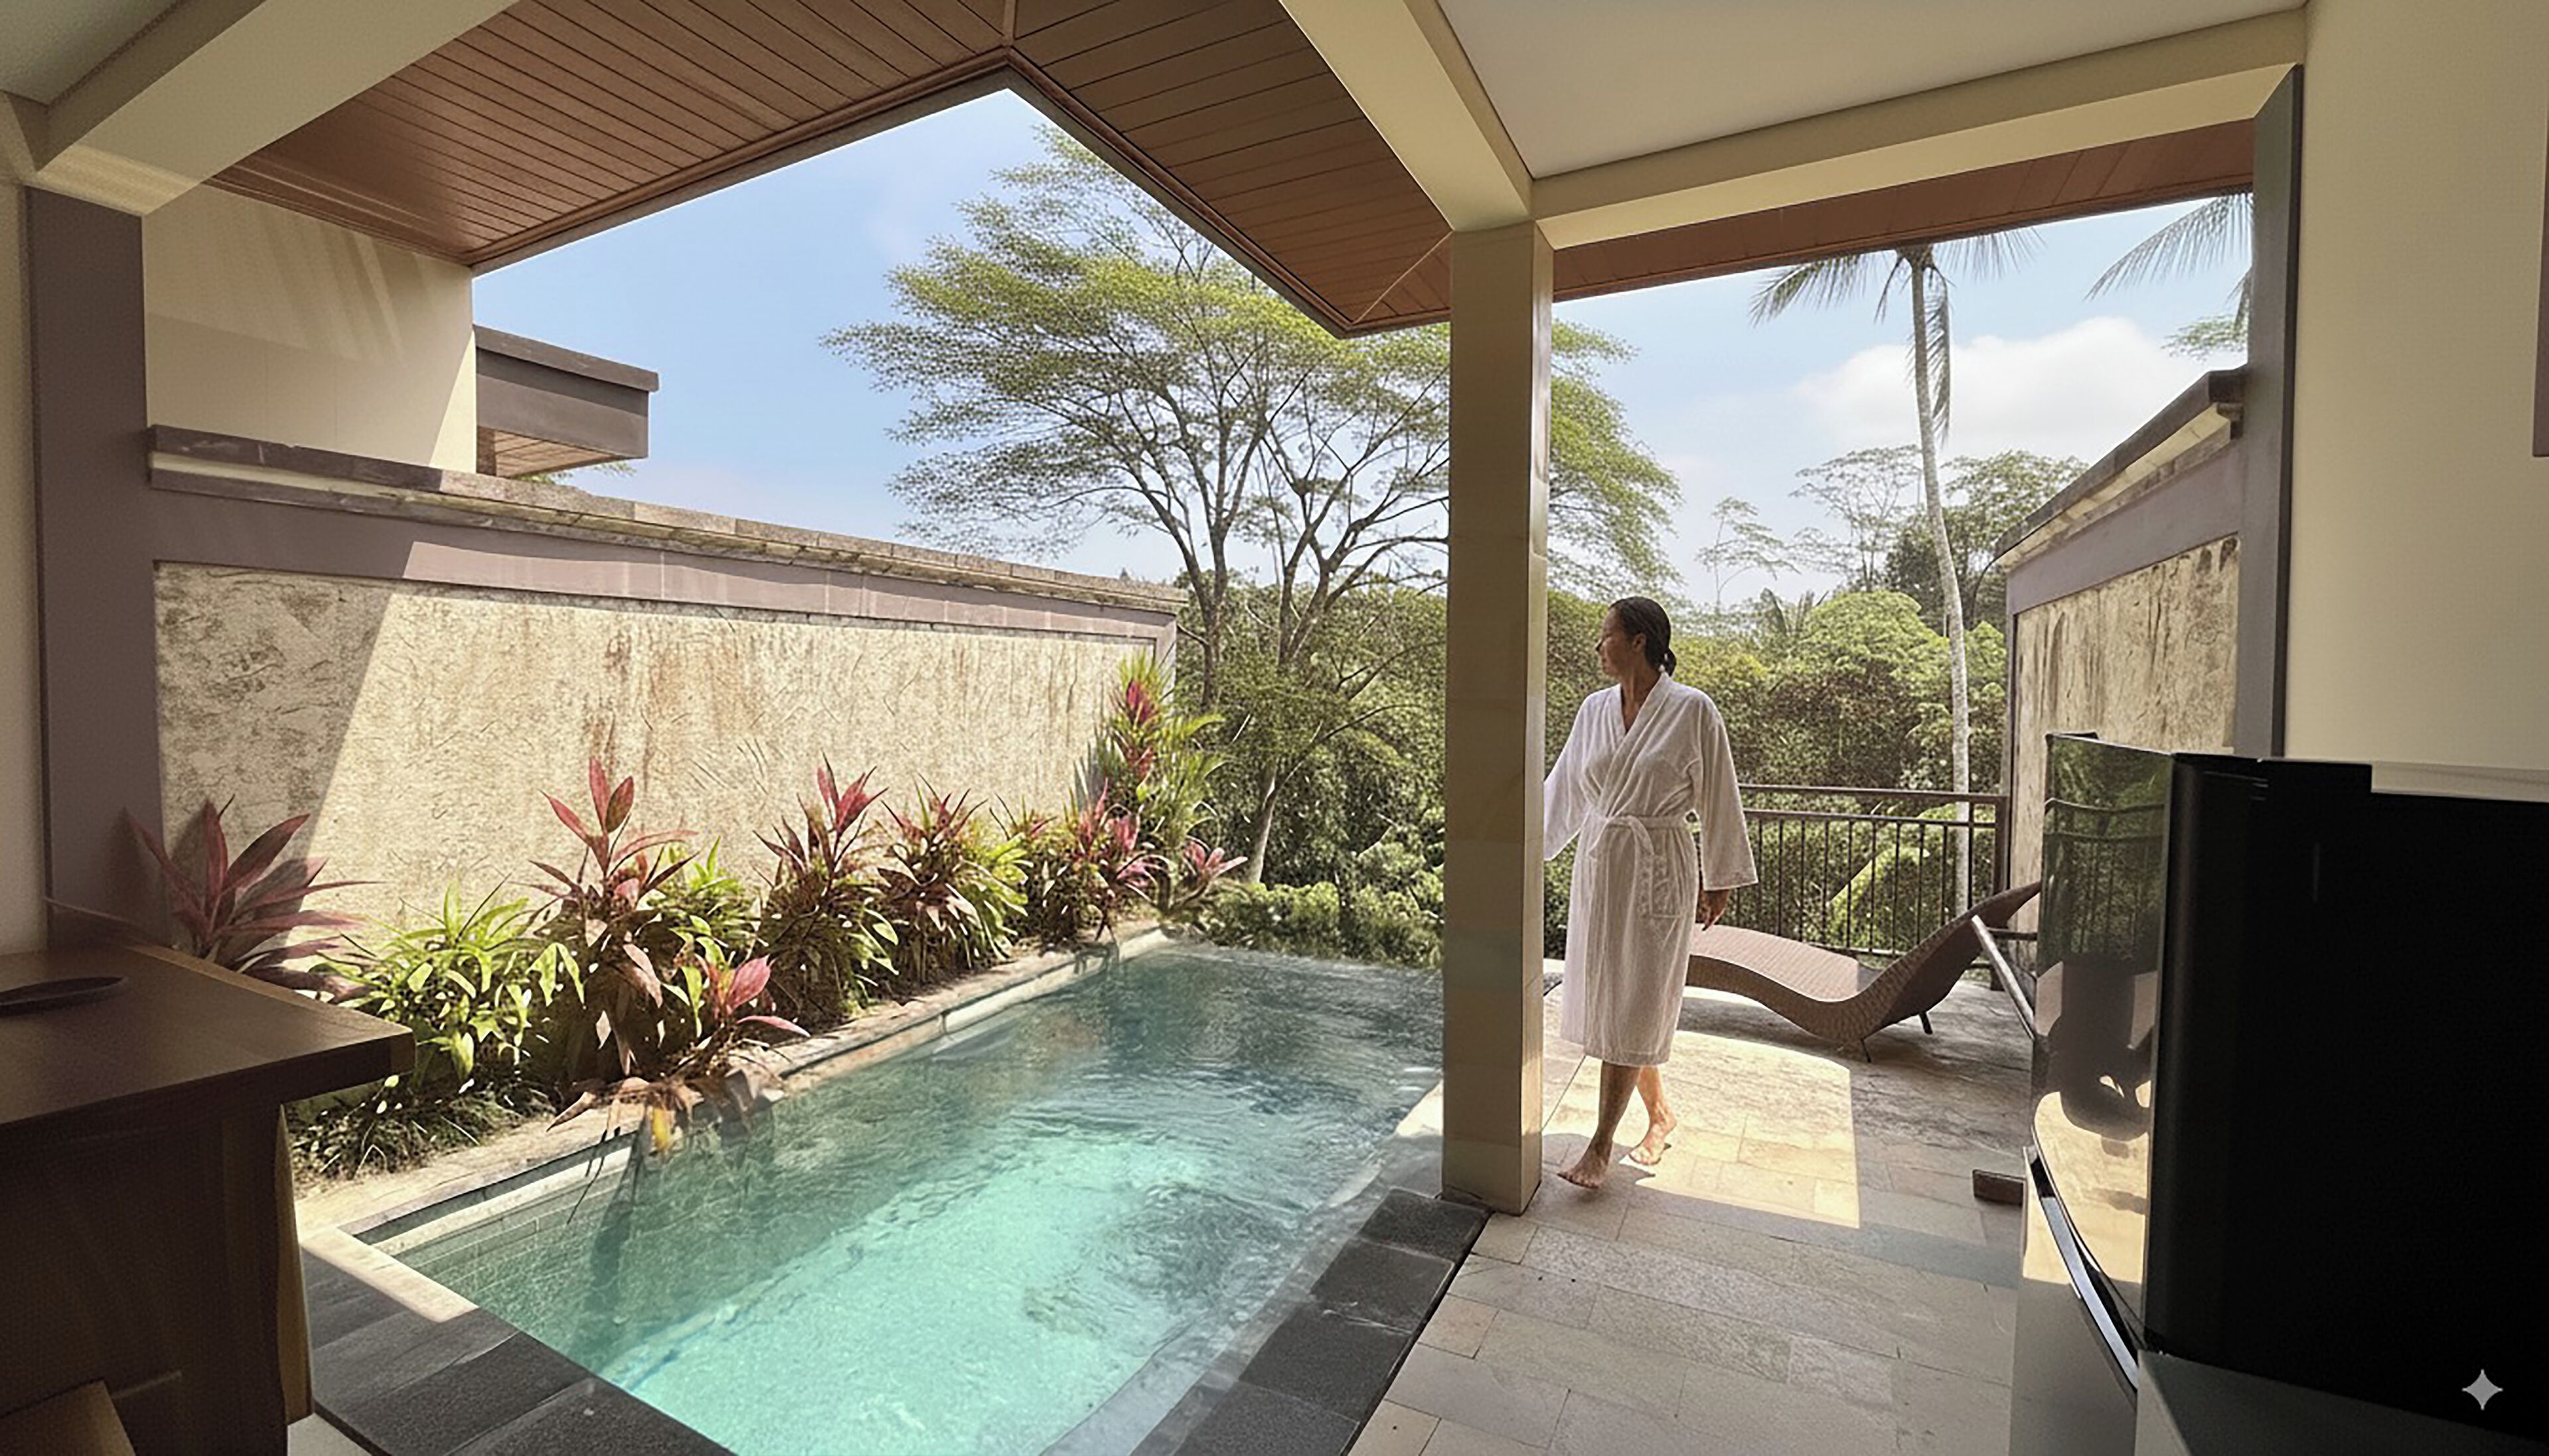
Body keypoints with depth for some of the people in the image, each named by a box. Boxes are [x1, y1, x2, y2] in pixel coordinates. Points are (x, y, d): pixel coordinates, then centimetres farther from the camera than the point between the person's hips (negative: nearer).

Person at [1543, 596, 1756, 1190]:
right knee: (1606, 998, 12)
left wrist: (1718, 879, 0)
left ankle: (1601, 1146, 11)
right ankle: (1659, 1113, 34)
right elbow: (1564, 789, 14)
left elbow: (1716, 801, -3)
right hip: (1597, 866, 6)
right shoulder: (1594, 709, 6)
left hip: (1657, 872, -6)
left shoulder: (1692, 711, -9)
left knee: (1631, 1007, 0)